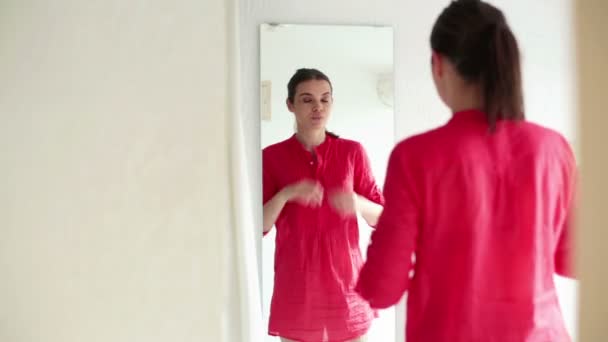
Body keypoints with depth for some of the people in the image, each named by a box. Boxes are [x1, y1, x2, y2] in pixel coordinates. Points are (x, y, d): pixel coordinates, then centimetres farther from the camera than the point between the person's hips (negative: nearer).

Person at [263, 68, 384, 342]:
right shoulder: (272, 157, 0)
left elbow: (383, 217, 3)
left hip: (345, 280, 1)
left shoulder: (353, 152, 1)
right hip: (296, 284, 0)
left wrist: (358, 203, -19)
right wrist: (286, 194, -20)